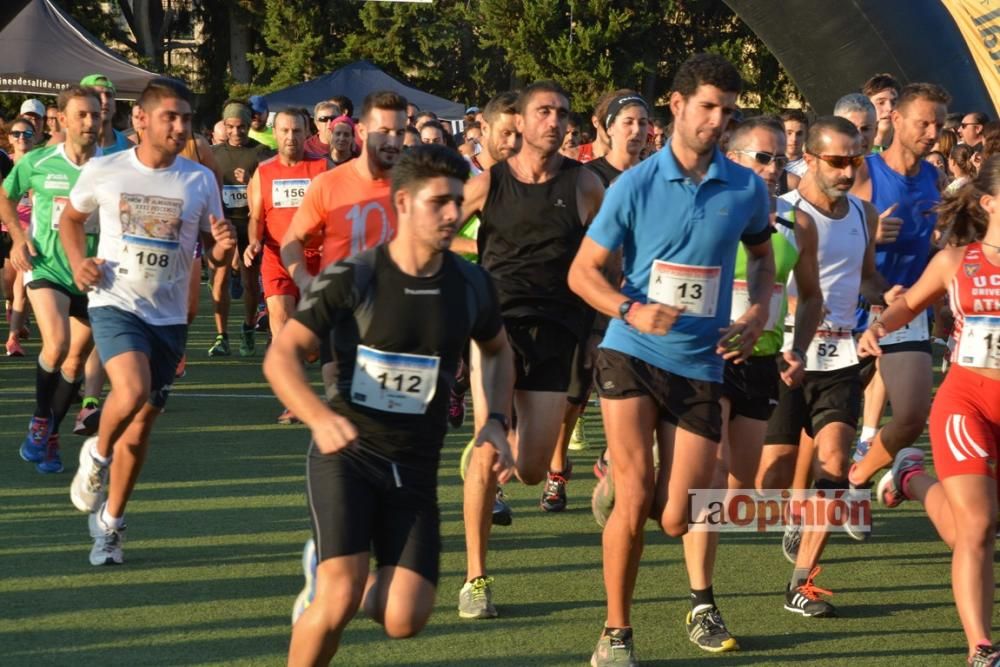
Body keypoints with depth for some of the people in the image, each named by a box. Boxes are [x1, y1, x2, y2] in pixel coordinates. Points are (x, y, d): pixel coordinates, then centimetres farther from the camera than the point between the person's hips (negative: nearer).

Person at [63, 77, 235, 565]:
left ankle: (109, 525, 26)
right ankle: (96, 455, 3)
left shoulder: (200, 180, 0)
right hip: (115, 304, -3)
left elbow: (214, 257, 7)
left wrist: (224, 247, -16)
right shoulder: (103, 172, -4)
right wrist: (78, 262, -4)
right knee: (132, 391, -29)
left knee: (139, 430, 8)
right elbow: (70, 218, 14)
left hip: (169, 317, 3)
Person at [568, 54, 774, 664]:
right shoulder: (635, 185, -5)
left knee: (676, 518, -2)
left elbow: (762, 255, 21)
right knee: (635, 500, -13)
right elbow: (583, 271, -1)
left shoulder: (747, 189, 1)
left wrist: (758, 316, 2)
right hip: (632, 356, -2)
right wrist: (632, 310, -20)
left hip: (701, 366, 2)